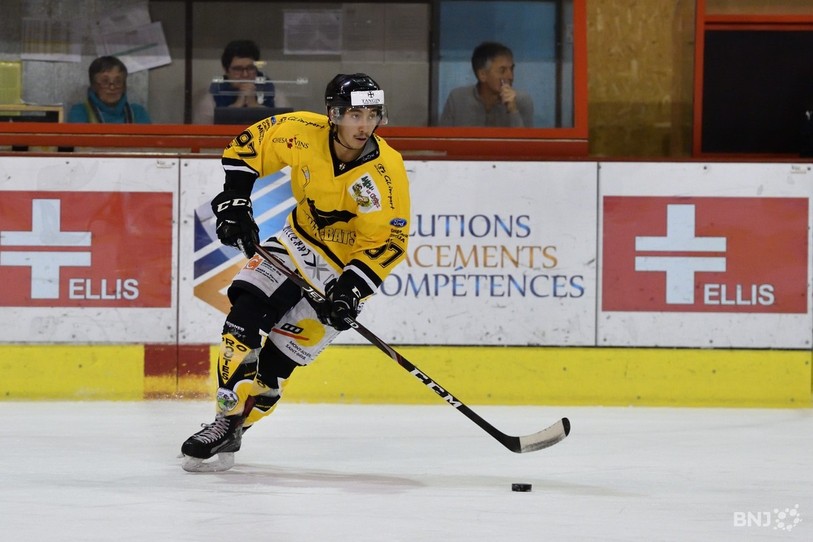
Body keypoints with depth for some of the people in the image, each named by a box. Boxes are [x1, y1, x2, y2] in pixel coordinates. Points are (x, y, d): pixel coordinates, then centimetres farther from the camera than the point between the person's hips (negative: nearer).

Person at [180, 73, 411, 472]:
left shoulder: (385, 172, -26)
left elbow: (388, 241, -21)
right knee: (245, 314, -13)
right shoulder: (303, 132, -18)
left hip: (349, 263, -4)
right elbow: (249, 145, 0)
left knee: (281, 353, -8)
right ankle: (228, 413, -7)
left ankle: (231, 431, 1)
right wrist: (234, 199, -8)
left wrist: (351, 289, -29)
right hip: (300, 241, 4)